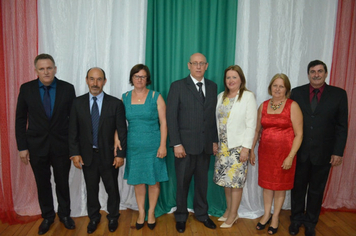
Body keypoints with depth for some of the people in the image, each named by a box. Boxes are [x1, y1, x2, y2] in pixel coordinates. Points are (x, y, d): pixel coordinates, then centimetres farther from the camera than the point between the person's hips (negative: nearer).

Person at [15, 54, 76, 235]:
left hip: (61, 145, 0)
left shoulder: (67, 88, -5)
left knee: (62, 182, 13)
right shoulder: (26, 89, -3)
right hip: (36, 145, 1)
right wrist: (22, 147, -2)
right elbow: (20, 120, 1)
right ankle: (47, 216, 35)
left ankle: (64, 214, 34)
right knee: (42, 184, 14)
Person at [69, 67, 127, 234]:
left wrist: (121, 154, -8)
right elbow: (73, 131, 1)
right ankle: (93, 217, 40)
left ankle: (113, 217, 38)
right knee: (91, 190, 17)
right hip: (87, 155, 2)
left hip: (109, 155, -1)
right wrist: (74, 153, -5)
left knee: (112, 189, 14)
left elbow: (122, 131, -5)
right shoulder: (78, 103, -1)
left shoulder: (115, 103, -6)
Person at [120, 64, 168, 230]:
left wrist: (163, 145, -10)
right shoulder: (124, 98, 4)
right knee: (137, 181, 11)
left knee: (153, 181, 8)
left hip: (153, 146, -2)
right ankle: (141, 213, 29)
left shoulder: (156, 97, -4)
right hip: (133, 146, 2)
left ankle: (151, 213, 28)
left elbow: (163, 122, -5)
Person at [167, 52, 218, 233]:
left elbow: (214, 115, 9)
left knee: (202, 181, 15)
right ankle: (181, 216, 31)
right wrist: (176, 144, -14)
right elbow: (171, 117, -8)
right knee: (183, 183, 11)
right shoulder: (178, 86, -4)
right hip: (185, 144, -3)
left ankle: (202, 213, 35)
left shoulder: (212, 86, 8)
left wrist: (215, 140, 6)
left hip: (206, 144, 3)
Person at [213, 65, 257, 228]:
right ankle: (229, 210, 30)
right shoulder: (221, 97, 8)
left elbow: (251, 125, -10)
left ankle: (232, 215, 19)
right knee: (225, 179, 13)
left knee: (235, 181, 3)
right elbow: (217, 121, 7)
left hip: (238, 146, -5)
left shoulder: (248, 97, -7)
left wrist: (246, 148, -14)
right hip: (223, 145, 5)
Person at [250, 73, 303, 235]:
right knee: (267, 184, 14)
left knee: (280, 185, 11)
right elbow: (257, 130, 10)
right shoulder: (263, 106, 4)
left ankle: (275, 217, 31)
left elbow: (299, 134, -10)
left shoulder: (292, 106, -8)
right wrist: (252, 150, 9)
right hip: (265, 151, 3)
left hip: (284, 152, -3)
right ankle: (266, 214, 33)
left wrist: (290, 156, -15)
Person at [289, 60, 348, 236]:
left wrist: (338, 152, -6)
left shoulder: (339, 94, -2)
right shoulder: (297, 92, 0)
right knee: (298, 186, 14)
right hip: (299, 151, 1)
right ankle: (296, 218, 34)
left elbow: (342, 126, -1)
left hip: (323, 152, 0)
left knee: (316, 189, 14)